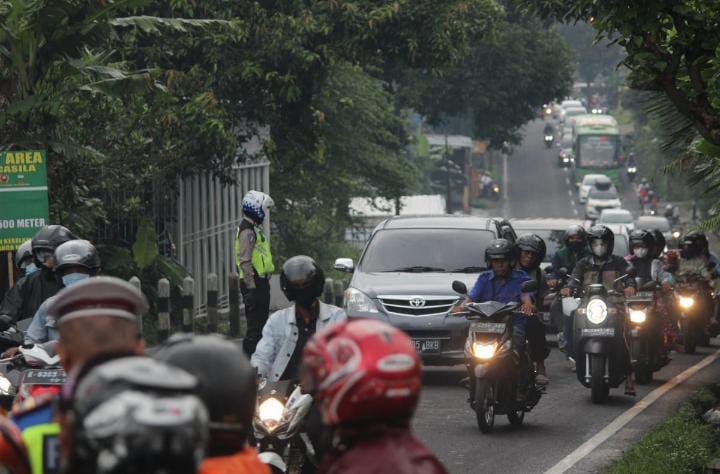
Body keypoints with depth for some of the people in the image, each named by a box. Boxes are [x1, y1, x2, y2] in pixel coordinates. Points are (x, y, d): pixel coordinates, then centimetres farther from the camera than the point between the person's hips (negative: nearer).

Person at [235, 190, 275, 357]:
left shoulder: (255, 229, 18)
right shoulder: (247, 231, -16)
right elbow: (245, 261, -21)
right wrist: (251, 288, -23)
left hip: (260, 281, 11)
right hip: (254, 282, -11)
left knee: (261, 321, 15)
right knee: (255, 324, -10)